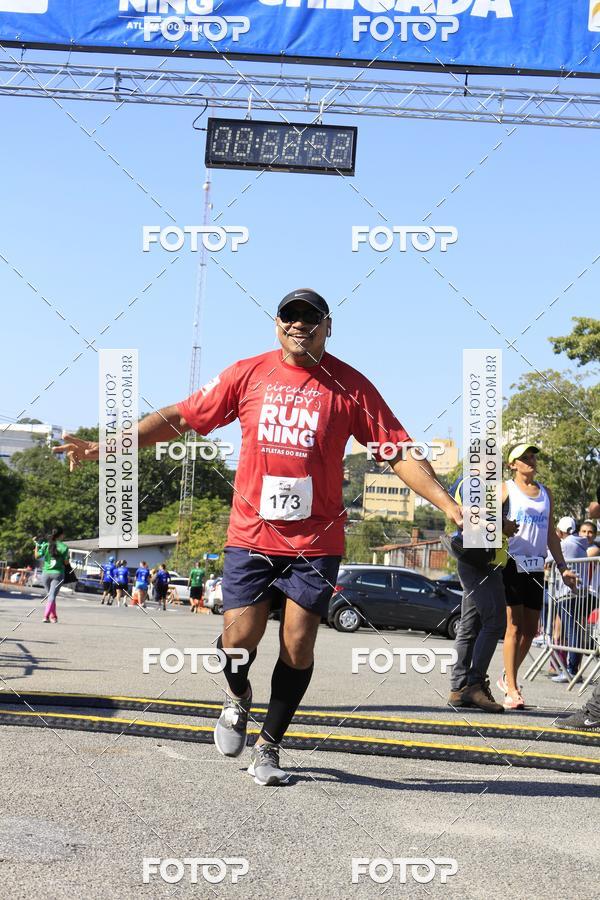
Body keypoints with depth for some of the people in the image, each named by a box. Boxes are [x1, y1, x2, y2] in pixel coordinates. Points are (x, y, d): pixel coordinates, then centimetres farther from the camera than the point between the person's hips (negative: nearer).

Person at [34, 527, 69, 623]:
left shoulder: (46, 545, -3)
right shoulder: (64, 547, -7)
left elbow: (37, 556, 1)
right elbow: (66, 562, -4)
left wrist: (36, 544, 11)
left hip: (46, 573, 2)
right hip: (58, 573, -2)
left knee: (50, 595, 16)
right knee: (52, 595, -4)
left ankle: (53, 616, 17)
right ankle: (46, 616, -19)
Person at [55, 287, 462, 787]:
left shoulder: (350, 385, -2)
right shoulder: (248, 374, 1)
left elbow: (398, 450, -3)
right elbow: (180, 417, 4)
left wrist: (449, 504, -13)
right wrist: (106, 446, -3)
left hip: (316, 542, 0)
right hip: (252, 534, 1)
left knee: (298, 647, -1)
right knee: (238, 641, -6)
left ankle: (268, 748, 20)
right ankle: (238, 699, 30)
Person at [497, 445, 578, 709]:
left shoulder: (546, 493, 18)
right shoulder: (506, 489, 2)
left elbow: (551, 533, 20)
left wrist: (562, 567, 14)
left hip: (536, 567, 5)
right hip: (512, 563, -5)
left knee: (530, 629, 6)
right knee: (515, 626, -8)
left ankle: (507, 677, 24)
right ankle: (511, 690, -6)